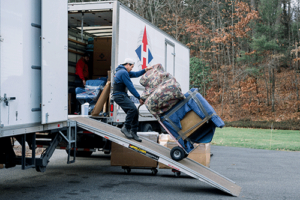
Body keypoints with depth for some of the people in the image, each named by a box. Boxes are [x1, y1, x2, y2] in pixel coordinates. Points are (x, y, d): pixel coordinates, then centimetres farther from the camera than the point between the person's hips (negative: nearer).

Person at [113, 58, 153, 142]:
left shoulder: (123, 71, 21)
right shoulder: (123, 72, -14)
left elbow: (135, 74, 29)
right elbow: (130, 86, -16)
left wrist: (145, 70, 18)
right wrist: (139, 98, -13)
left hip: (123, 96, 11)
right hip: (119, 95, -11)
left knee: (135, 112, 2)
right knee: (132, 108, -26)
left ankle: (133, 132, 4)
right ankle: (125, 127, -15)